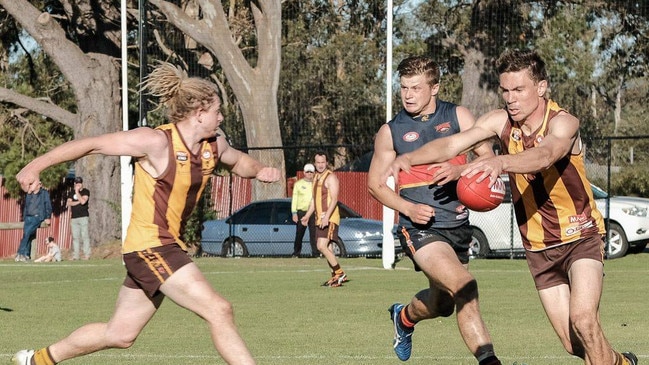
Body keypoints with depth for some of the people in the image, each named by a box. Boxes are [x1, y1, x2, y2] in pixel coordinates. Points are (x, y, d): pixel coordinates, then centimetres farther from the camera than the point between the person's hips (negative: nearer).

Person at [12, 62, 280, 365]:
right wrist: (35, 166, -13)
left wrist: (259, 170, 5)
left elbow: (237, 160, 28)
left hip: (169, 246, 9)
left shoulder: (214, 144, 4)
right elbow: (90, 144, -13)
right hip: (150, 246, -9)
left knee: (120, 334, 18)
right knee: (219, 311, -16)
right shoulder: (156, 142, -19)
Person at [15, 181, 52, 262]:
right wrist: (24, 219, 17)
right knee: (27, 236, -3)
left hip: (37, 217, -6)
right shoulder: (29, 194, 15)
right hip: (28, 217, 6)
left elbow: (48, 206, 0)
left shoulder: (44, 193, 1)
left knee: (27, 233, -22)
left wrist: (47, 218, -7)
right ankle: (26, 256, 1)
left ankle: (20, 253, -22)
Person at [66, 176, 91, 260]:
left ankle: (86, 255, -10)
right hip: (74, 218, 4)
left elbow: (83, 201, -13)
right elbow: (69, 203, 4)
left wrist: (77, 192, -10)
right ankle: (75, 255, 3)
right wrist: (78, 202, -5)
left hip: (83, 217, -4)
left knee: (85, 236, -9)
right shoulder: (72, 193, 17)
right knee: (75, 237, 3)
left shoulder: (86, 192, 3)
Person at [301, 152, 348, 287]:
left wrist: (326, 217, -28)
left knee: (322, 246, -19)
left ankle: (340, 274, -14)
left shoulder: (330, 177, -10)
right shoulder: (316, 177, 18)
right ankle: (336, 276, 16)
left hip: (330, 219, -9)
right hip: (319, 219, 9)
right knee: (326, 248, 10)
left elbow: (334, 199, -19)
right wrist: (307, 215, 20)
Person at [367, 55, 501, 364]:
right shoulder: (391, 131, 0)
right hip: (420, 227, -4)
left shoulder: (457, 116, 2)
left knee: (442, 303, 18)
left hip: (458, 224, 4)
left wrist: (459, 170, -26)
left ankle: (404, 317, 52)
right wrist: (408, 208, -11)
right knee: (464, 286, -26)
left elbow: (488, 159, -4)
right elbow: (375, 183, 6)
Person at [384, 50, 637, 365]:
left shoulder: (563, 123, -22)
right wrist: (410, 157, -30)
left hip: (580, 236, -5)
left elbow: (544, 155, -43)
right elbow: (453, 144, -11)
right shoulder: (500, 121, -6)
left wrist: (500, 162, -62)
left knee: (583, 319, -27)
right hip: (538, 246, 5)